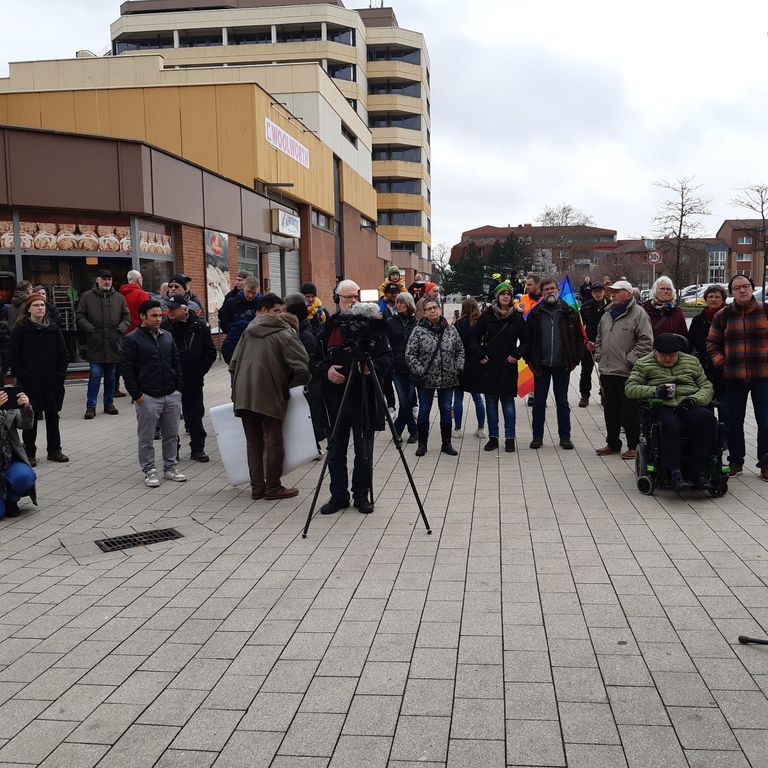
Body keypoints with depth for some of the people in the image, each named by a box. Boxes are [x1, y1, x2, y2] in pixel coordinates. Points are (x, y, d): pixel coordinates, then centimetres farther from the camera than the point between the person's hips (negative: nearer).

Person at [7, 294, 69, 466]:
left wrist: (60, 374, 0)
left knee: (52, 416, 10)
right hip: (29, 383, -3)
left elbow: (64, 354, 10)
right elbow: (12, 357, -5)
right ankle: (29, 453, 11)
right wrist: (22, 376, -11)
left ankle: (54, 450, 21)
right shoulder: (20, 329, -4)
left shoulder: (53, 329, 5)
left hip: (52, 381, 3)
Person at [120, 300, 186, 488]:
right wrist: (136, 394, -11)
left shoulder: (167, 336, 11)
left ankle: (170, 468, 23)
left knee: (171, 435, 11)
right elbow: (126, 369, -8)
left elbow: (177, 363, 16)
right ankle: (149, 471, 15)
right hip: (148, 398, -5)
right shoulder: (131, 339, -5)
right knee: (146, 438, 4)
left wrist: (179, 387, 8)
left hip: (172, 395, 5)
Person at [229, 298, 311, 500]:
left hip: (243, 397, 6)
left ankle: (257, 487, 16)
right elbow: (303, 369, -13)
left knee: (253, 442, 13)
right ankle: (273, 488, 10)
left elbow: (233, 364, 17)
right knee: (274, 443, 5)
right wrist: (288, 384, 2)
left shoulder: (249, 331, 19)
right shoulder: (286, 335, -1)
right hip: (269, 397, -6)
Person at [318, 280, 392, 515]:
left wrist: (373, 367, -18)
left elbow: (387, 357, 1)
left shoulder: (373, 325, 1)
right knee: (336, 449, 7)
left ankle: (362, 494, 19)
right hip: (335, 396, 2)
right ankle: (339, 495, 19)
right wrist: (325, 370, -8)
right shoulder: (328, 327, 7)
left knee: (364, 450, 6)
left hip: (364, 397, -2)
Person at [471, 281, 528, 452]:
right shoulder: (487, 315, 1)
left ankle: (510, 438, 11)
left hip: (508, 366, -1)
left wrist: (517, 354, -7)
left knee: (508, 402, 3)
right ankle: (493, 437, 15)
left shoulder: (516, 317, 2)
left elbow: (525, 340, 9)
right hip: (489, 366, 1)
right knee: (491, 401, 6)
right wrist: (479, 355, -6)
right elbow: (475, 337, 6)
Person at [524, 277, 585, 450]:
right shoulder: (535, 313, 2)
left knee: (562, 403, 8)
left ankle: (565, 437, 15)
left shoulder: (569, 313, 2)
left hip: (562, 365, 0)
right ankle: (537, 437, 15)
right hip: (541, 365, 0)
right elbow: (527, 338, 5)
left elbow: (579, 337, 5)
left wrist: (576, 360, -1)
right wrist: (530, 361, -2)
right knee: (539, 402, 6)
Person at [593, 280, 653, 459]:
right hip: (606, 370, 7)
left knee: (630, 411, 0)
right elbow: (600, 338, 28)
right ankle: (612, 443, 25)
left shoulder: (638, 313, -7)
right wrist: (597, 351, 10)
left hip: (627, 372, -7)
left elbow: (646, 342, -13)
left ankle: (633, 446, 10)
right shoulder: (607, 314, 16)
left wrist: (630, 360, -17)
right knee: (610, 410, 14)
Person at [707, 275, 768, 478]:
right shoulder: (723, 316, 5)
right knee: (734, 423, 7)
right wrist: (722, 364, 1)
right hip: (734, 378, 2)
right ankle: (736, 462, 20)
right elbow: (712, 345, 12)